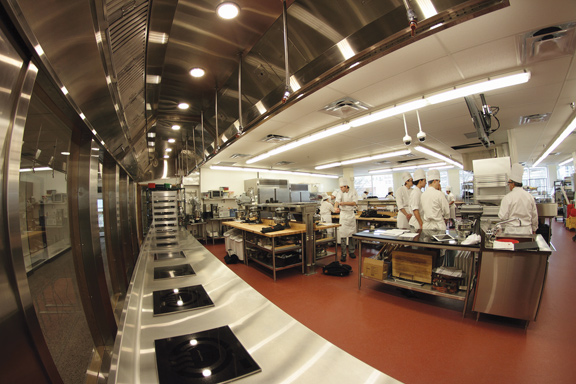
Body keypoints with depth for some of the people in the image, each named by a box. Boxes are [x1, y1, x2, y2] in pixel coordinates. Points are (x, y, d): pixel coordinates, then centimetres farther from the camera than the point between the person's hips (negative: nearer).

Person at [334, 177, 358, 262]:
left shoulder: (353, 191, -2)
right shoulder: (340, 193, -2)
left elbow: (354, 202, -10)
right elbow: (337, 201, -18)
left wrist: (344, 203, -21)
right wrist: (336, 207, -40)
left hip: (351, 214, 1)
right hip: (343, 214, -1)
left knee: (351, 234, 10)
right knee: (343, 234, -5)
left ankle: (351, 251, 25)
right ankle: (343, 254, 0)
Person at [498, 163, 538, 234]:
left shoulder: (508, 197, -13)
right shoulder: (530, 196, 4)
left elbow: (503, 217, -15)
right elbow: (534, 216, 13)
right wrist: (534, 229, 25)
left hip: (513, 231, -5)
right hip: (527, 230, 5)